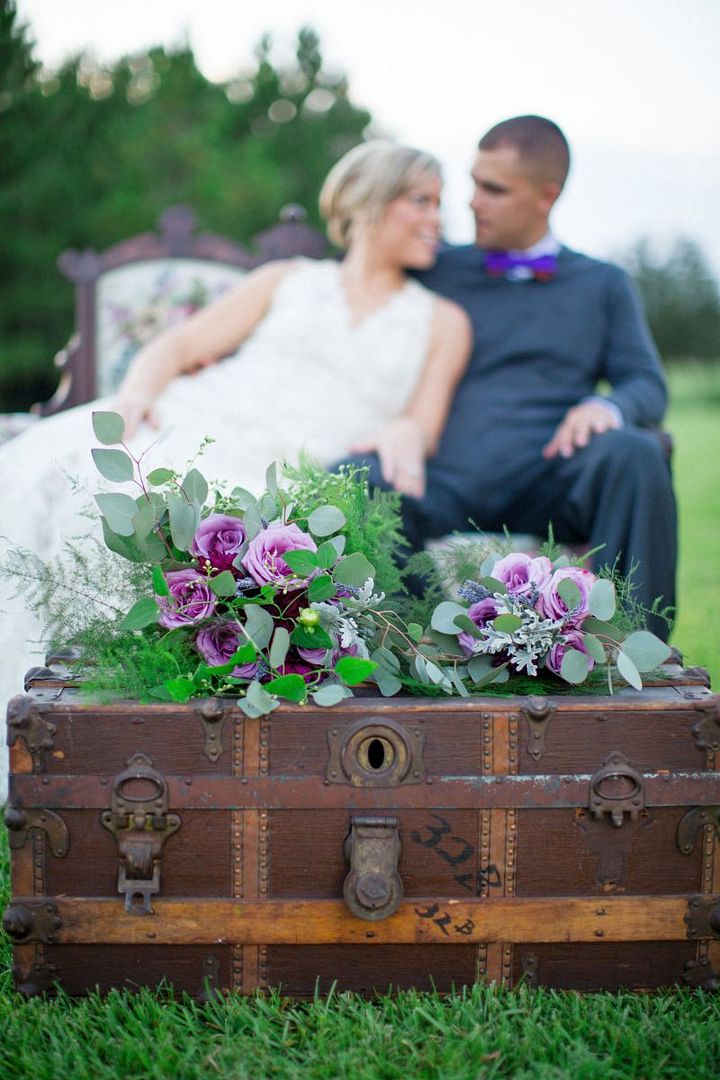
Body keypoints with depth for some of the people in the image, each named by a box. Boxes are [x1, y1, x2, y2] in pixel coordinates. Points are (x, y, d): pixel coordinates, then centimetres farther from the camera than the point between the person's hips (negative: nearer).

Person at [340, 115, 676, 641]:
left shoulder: (602, 284, 24)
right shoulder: (436, 270, 24)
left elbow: (648, 385, 15)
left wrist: (607, 406, -10)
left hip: (545, 485, 0)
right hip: (443, 483, 0)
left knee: (633, 453, -34)